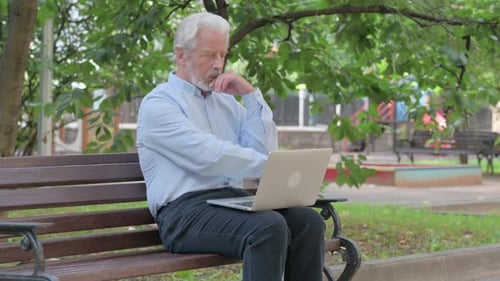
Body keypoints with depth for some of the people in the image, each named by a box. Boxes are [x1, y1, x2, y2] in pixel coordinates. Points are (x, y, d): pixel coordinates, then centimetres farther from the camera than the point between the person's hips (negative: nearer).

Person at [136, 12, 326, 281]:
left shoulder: (225, 101, 20)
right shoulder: (158, 104, -2)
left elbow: (265, 151, 7)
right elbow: (209, 157, -17)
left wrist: (251, 95, 3)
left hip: (234, 200, 7)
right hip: (186, 211, -7)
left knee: (308, 221, -19)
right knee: (269, 227, -32)